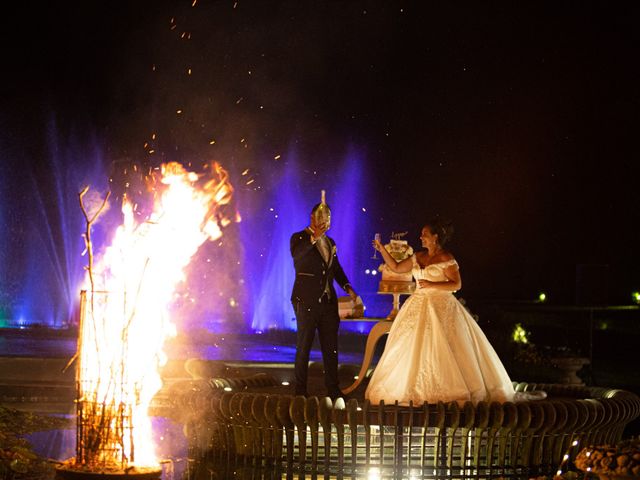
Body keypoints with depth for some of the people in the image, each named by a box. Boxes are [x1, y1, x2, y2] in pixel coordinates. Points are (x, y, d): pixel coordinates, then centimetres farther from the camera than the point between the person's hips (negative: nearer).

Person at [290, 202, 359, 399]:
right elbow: (296, 255, -26)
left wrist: (348, 287, 6)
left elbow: (337, 269, 22)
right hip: (306, 301, -6)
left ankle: (333, 390, 12)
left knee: (331, 347, 7)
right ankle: (300, 391, 7)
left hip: (328, 301, 6)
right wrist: (314, 238, -38)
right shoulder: (299, 238, -4)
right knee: (303, 347, 2)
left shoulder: (329, 242, 16)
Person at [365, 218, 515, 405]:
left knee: (440, 351, -8)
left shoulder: (446, 259, -9)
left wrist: (431, 285, -20)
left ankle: (450, 392, -1)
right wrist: (383, 250, 11)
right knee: (411, 351, 3)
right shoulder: (418, 257, 12)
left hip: (441, 308, -7)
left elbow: (456, 284, -13)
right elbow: (396, 267, 18)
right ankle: (417, 392, 8)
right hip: (418, 308, 7)